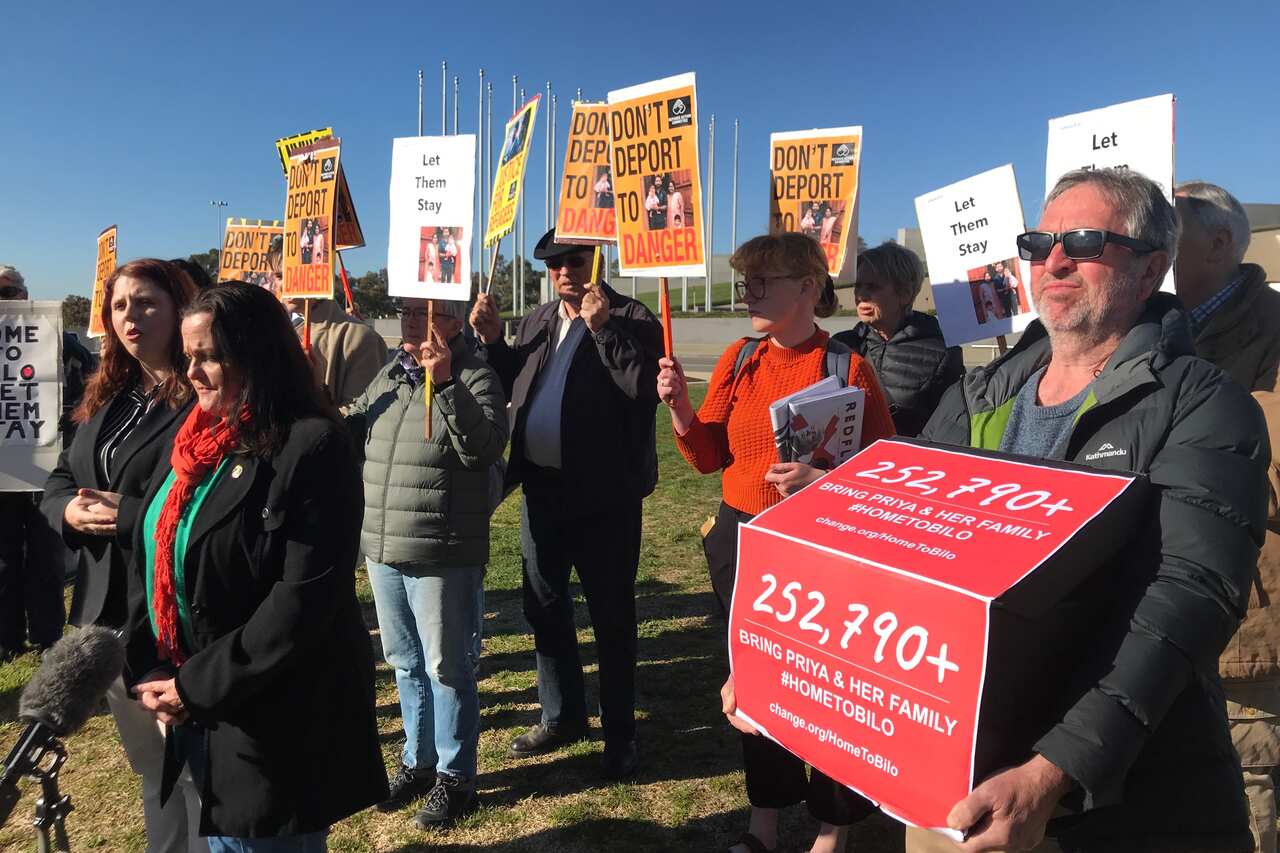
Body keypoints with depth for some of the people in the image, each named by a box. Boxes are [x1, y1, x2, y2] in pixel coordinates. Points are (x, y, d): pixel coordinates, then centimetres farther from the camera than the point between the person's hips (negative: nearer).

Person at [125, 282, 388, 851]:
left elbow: (305, 599, -21)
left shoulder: (312, 447, -17)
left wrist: (199, 687, -17)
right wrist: (150, 670, -3)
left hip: (273, 722, -7)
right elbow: (148, 558, 9)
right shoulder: (191, 439, 7)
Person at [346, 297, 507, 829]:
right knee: (405, 663, 20)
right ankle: (418, 761, 38)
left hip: (442, 556, -7)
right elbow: (350, 433, 17)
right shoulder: (387, 377, 11)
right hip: (382, 550, 7)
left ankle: (454, 777, 24)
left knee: (447, 667, 6)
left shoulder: (474, 377, -10)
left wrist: (446, 383, -30)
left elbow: (486, 447, -24)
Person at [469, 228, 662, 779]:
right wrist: (490, 341, 0)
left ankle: (619, 732, 25)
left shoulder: (631, 319, -8)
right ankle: (562, 716, 37)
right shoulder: (537, 322, 12)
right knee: (544, 608, 17)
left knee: (611, 618, 7)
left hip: (603, 494, -6)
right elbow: (510, 387, 13)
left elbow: (645, 388, -22)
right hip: (541, 488, 7)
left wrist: (601, 328, -25)